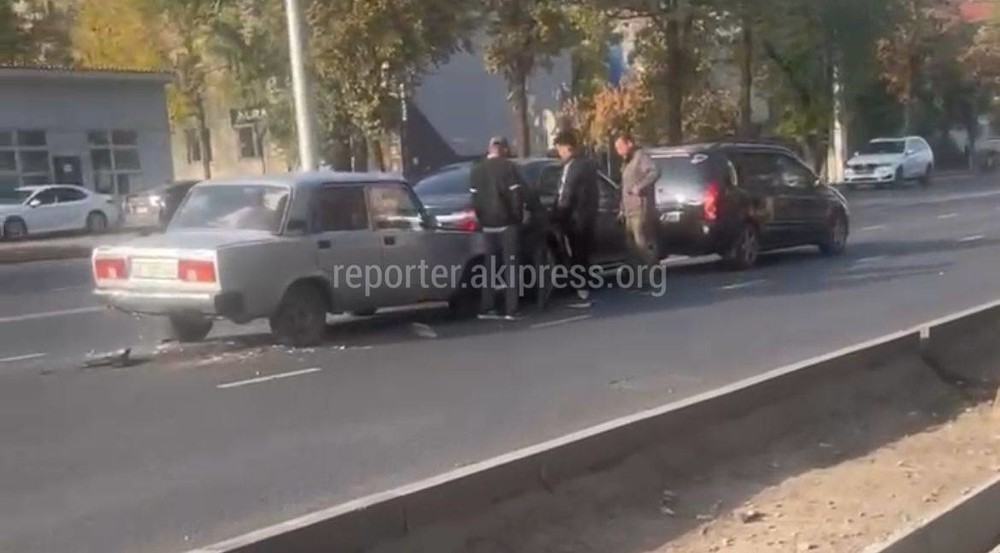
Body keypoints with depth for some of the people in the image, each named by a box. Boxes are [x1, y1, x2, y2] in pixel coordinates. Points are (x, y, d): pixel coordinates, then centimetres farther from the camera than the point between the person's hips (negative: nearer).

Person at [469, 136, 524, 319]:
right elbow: (515, 196, -10)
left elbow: (475, 198, 7)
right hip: (507, 223, -5)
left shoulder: (477, 170, 8)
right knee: (510, 265, -1)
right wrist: (518, 218, 2)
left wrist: (481, 218, 13)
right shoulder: (508, 167, -8)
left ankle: (486, 308, 9)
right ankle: (510, 309, -4)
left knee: (490, 266, 10)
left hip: (487, 224, 5)